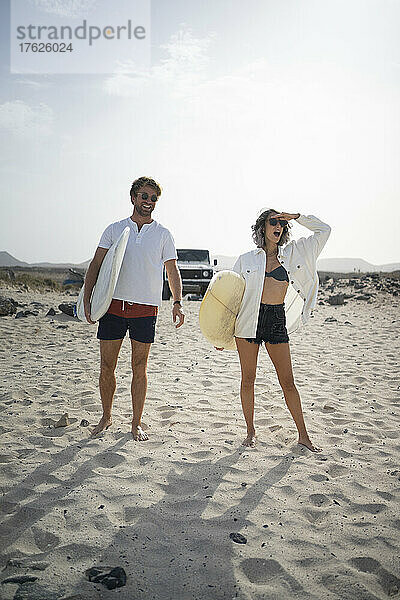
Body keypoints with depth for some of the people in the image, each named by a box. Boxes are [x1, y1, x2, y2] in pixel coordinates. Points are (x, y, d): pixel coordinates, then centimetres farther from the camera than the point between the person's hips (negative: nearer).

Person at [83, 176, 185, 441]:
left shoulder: (163, 234, 9)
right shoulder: (115, 229, 9)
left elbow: (173, 271, 8)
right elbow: (96, 265, 7)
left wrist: (178, 302, -6)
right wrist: (87, 299, -5)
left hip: (145, 308, -1)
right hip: (113, 304, 1)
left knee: (140, 368, 4)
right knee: (107, 366, 6)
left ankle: (137, 424, 17)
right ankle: (106, 417, 26)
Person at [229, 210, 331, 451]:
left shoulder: (291, 254, 9)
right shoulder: (246, 259, 5)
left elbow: (324, 230, 13)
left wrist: (296, 216, 5)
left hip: (278, 321, 1)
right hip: (250, 321, -1)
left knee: (288, 381, 3)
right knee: (248, 379, 5)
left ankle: (303, 435, 14)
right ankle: (251, 431, 21)